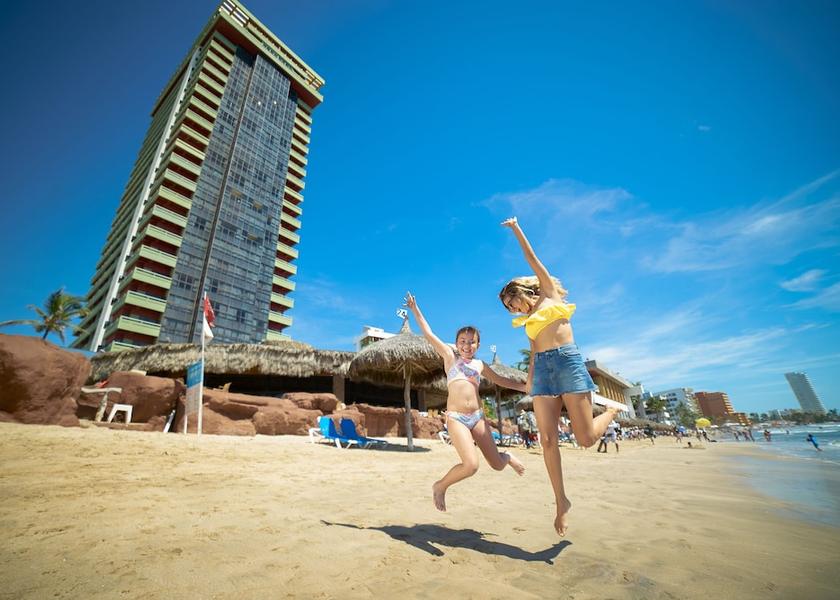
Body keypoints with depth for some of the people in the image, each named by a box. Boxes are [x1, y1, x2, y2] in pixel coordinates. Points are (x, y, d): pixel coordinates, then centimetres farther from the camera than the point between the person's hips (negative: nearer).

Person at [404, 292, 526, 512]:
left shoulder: (480, 365, 13)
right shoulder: (450, 356, 3)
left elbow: (501, 380, 24)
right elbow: (428, 333, 1)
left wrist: (527, 387, 21)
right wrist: (415, 309, 2)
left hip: (477, 416, 4)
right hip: (456, 418, -4)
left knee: (497, 464, 10)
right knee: (471, 465, -19)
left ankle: (507, 457, 48)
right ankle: (440, 486, 9)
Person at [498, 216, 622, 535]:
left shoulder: (550, 294, 9)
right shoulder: (528, 321, 23)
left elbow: (533, 260, 5)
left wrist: (516, 229, 8)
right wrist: (529, 381, 11)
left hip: (568, 361, -5)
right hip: (541, 368, 5)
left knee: (586, 438, -3)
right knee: (547, 439, -4)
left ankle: (612, 409, 27)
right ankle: (561, 501, 12)